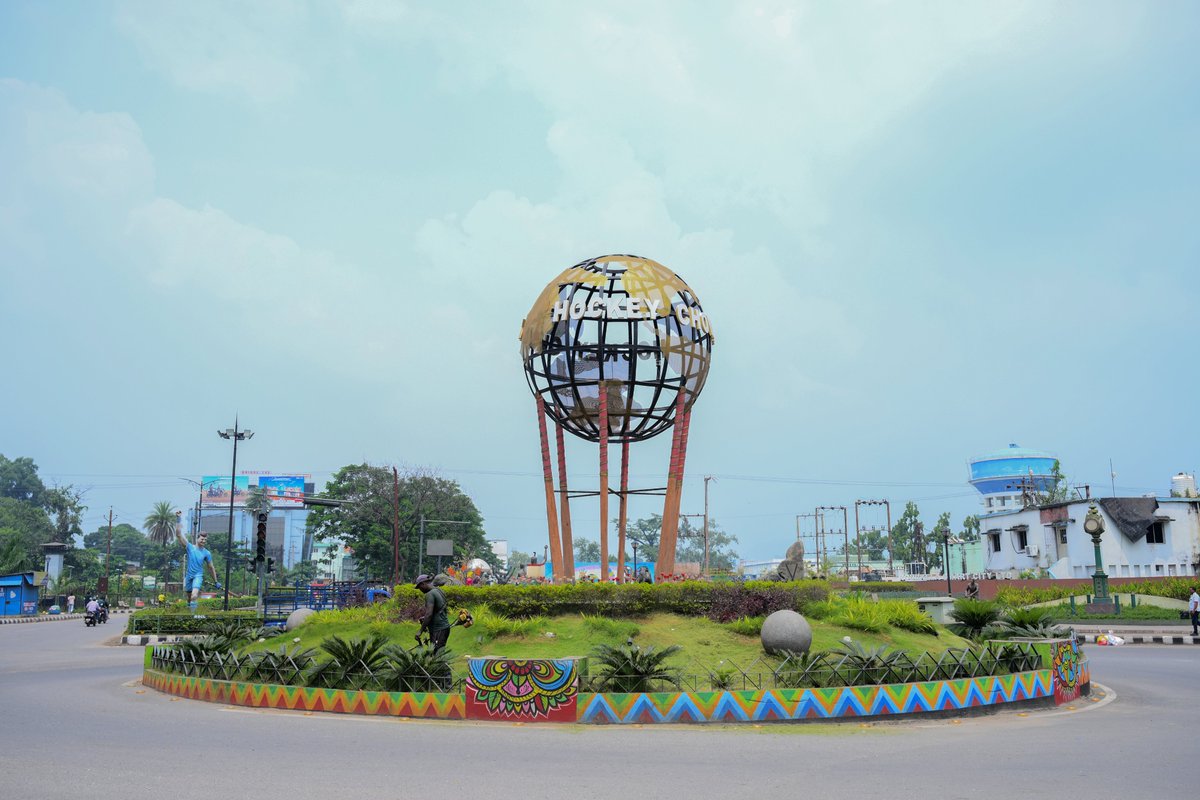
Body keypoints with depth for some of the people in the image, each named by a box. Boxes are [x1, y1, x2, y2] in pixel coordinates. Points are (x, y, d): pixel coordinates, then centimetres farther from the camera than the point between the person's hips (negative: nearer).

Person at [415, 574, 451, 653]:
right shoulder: (439, 591, 14)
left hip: (438, 630, -10)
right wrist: (425, 618, 24)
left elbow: (429, 614, -22)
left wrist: (421, 631, -18)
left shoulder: (430, 594, -14)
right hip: (445, 626, 10)